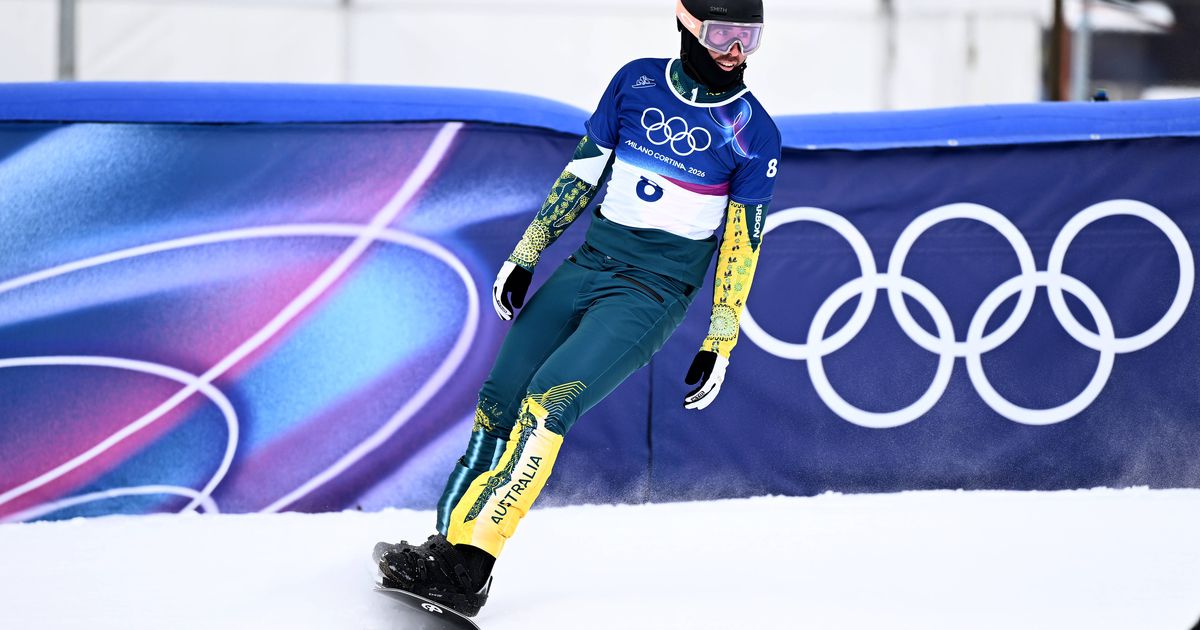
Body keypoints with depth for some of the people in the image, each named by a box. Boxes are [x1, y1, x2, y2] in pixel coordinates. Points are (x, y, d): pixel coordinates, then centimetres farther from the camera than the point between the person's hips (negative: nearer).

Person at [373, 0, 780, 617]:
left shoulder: (753, 133, -5)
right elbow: (582, 173, 12)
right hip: (588, 263, 5)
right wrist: (525, 256, 11)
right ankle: (447, 542, 5)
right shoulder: (637, 82, 4)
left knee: (549, 400, -22)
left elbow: (742, 247, -2)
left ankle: (468, 570, -26)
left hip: (654, 293, -5)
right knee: (498, 401, -3)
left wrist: (719, 345, -5)